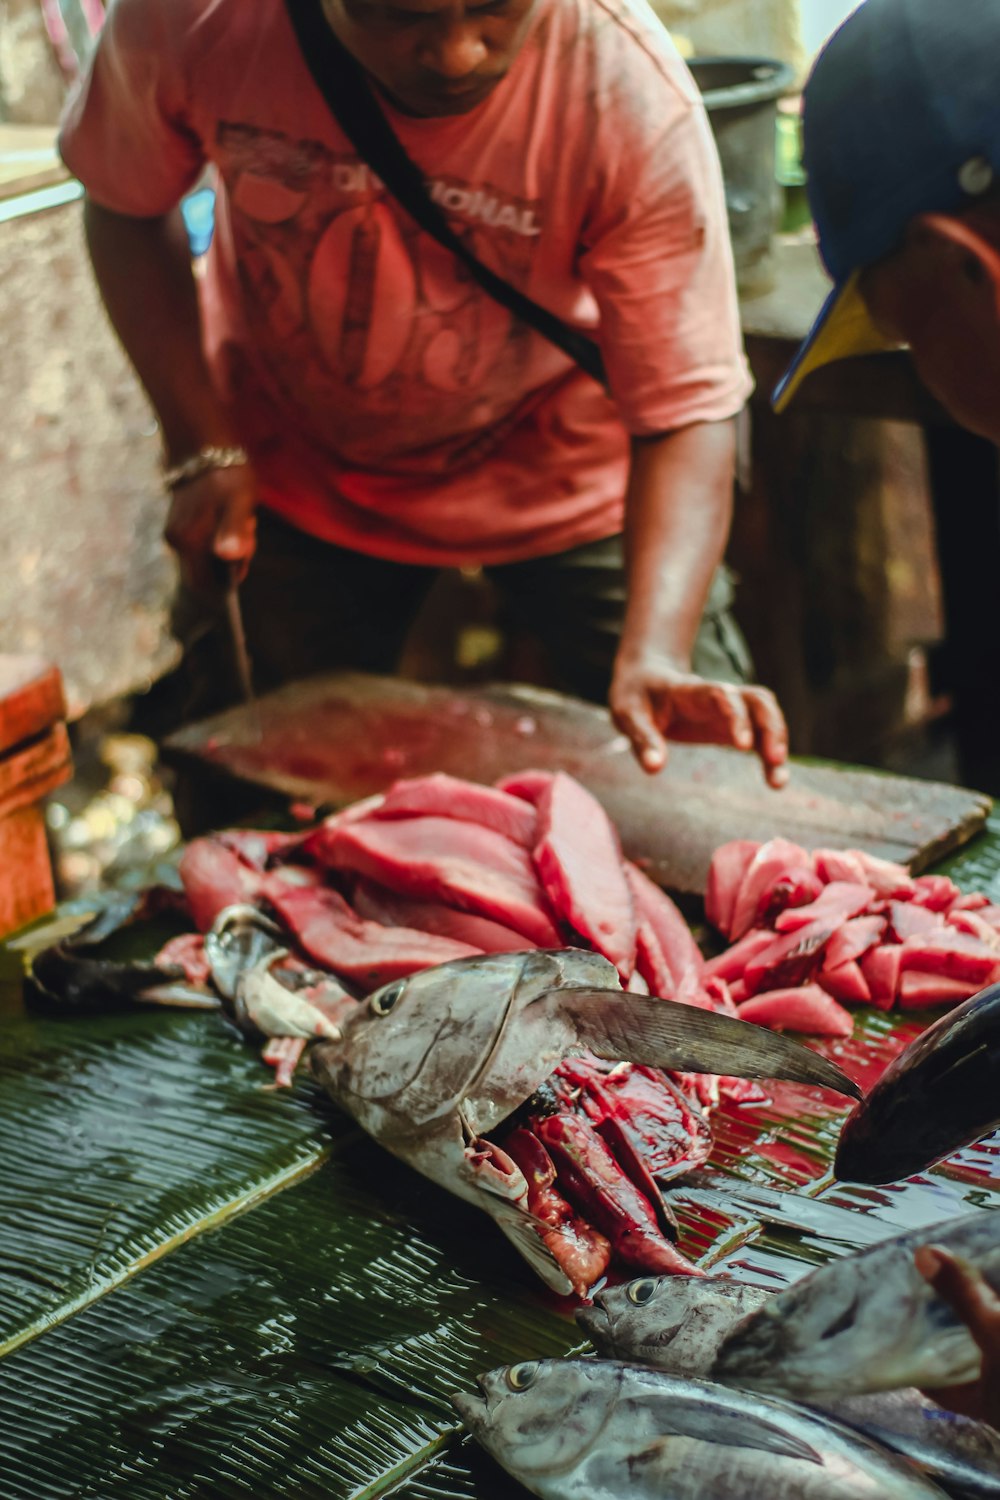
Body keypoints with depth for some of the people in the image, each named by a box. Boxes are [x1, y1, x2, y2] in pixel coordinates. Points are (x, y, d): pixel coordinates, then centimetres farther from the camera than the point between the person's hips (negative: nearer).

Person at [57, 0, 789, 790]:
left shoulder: (638, 99, -34)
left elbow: (687, 409, -31)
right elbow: (128, 207, -8)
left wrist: (655, 656, -46)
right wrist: (203, 451, -16)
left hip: (559, 476, -1)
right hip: (293, 470, 2)